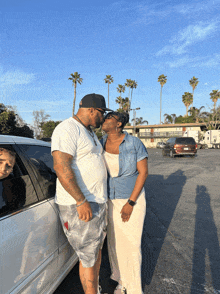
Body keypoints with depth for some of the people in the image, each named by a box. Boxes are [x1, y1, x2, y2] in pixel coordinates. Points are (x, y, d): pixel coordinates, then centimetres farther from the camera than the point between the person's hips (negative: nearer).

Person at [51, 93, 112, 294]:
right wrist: (81, 201, -26)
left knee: (97, 247, 21)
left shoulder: (89, 132, 15)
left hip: (97, 201, 10)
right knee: (88, 257, 3)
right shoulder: (67, 129, -16)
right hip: (78, 205, -10)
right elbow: (61, 166, -26)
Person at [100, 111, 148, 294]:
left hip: (132, 198, -4)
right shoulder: (101, 144, -3)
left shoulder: (134, 143, -16)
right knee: (115, 242, 15)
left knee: (131, 244, 4)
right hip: (110, 200, 4)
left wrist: (130, 203, -18)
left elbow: (143, 172, -15)